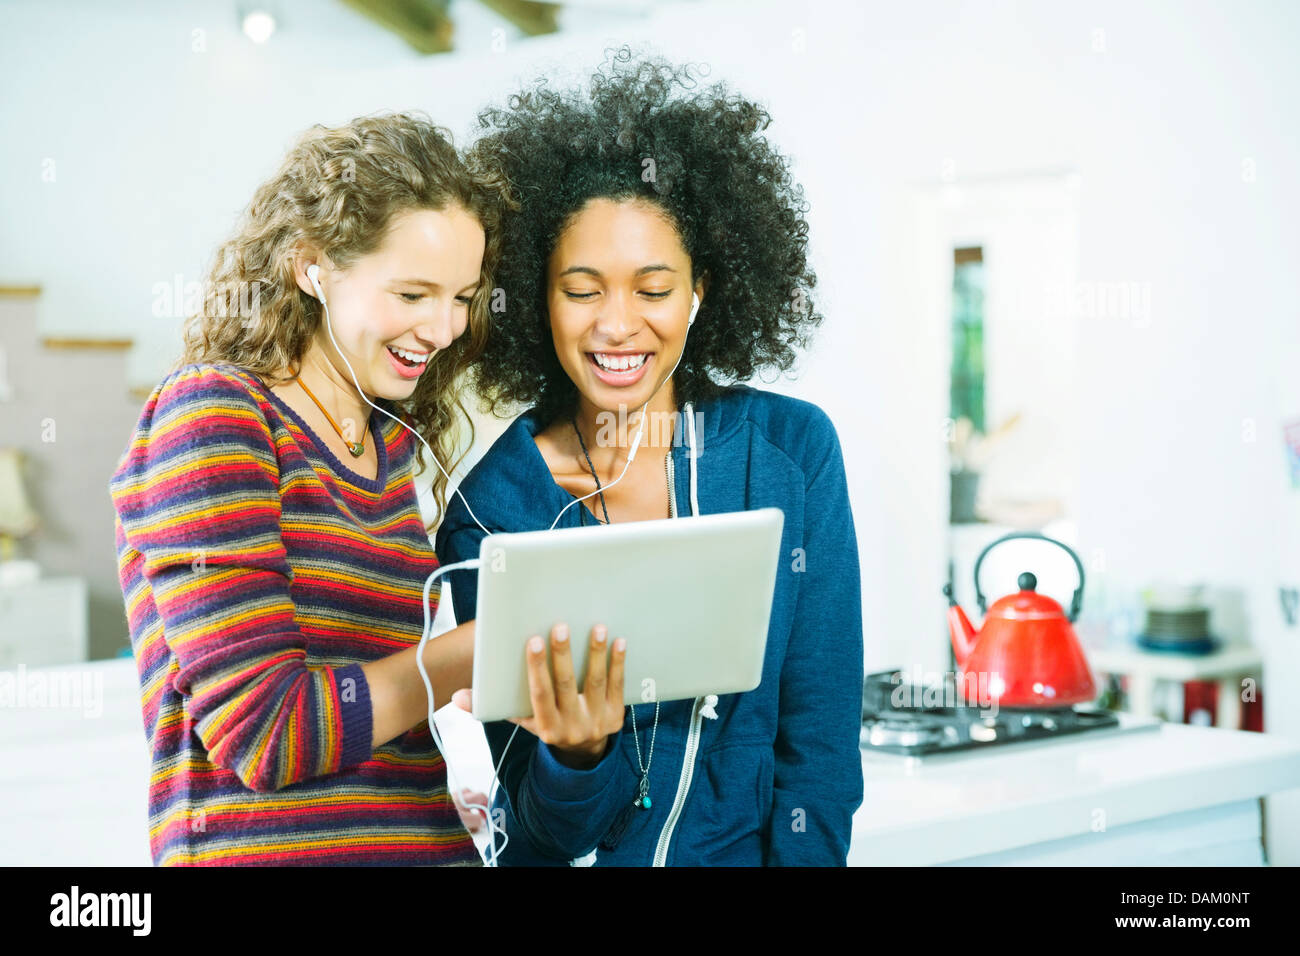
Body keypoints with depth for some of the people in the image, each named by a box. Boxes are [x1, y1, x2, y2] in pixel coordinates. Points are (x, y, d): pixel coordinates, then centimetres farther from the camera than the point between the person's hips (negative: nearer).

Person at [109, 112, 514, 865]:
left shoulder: (393, 444, 11)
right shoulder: (210, 414, -10)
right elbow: (261, 732, -16)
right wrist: (494, 645, -14)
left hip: (435, 841, 7)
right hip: (274, 846, -7)